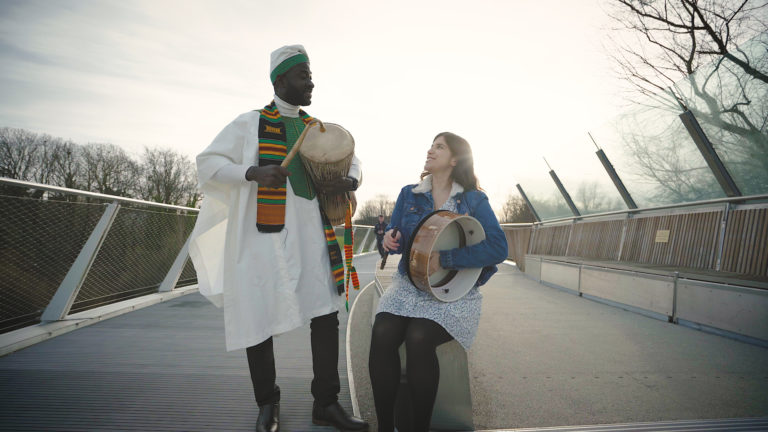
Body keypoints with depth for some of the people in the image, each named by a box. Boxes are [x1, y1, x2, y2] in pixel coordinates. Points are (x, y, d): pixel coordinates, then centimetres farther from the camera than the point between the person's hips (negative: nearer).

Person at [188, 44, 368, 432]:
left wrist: (350, 180, -1)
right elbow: (207, 164, -1)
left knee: (325, 316, 3)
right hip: (265, 237, -3)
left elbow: (351, 158, 24)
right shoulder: (249, 124, 4)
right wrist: (254, 172, -19)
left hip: (310, 237, 4)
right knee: (259, 319, 3)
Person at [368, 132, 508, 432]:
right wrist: (390, 239, -14)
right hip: (408, 284, 3)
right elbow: (394, 238, 12)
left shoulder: (474, 201, 0)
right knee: (382, 335, -24)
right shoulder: (409, 194, 12)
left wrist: (444, 258, -20)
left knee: (418, 339, -29)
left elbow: (498, 249, -11)